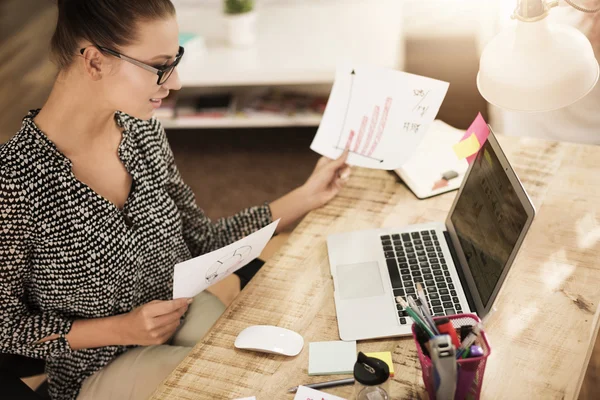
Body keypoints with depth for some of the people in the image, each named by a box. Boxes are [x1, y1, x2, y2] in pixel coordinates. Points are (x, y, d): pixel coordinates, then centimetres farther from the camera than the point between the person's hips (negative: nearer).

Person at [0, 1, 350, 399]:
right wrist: (121, 329, -20)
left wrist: (308, 196, -1)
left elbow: (203, 239, 4)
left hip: (187, 313, 6)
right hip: (103, 367, -5)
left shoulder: (144, 131, -6)